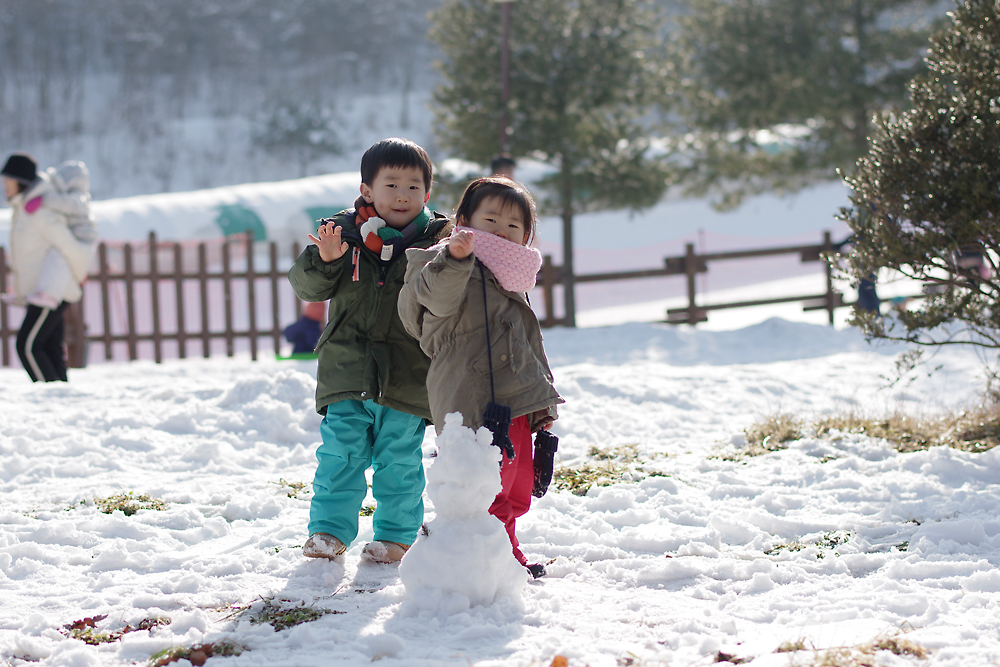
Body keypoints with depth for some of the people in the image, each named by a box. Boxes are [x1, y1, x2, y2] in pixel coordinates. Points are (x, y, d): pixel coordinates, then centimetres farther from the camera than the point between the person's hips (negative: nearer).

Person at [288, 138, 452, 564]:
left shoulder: (434, 241, 0)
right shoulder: (344, 233, 2)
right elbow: (307, 287, 2)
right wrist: (324, 261, -18)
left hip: (407, 378, -1)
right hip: (348, 369, 1)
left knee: (399, 460, 6)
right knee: (340, 453, 2)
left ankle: (396, 534, 18)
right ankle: (329, 528, 13)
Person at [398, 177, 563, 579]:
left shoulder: (511, 282, 23)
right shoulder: (450, 267, -5)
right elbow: (439, 299, -29)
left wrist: (542, 402, 28)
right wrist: (455, 258, -46)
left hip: (516, 406, 9)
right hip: (475, 405, -9)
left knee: (515, 493, 17)